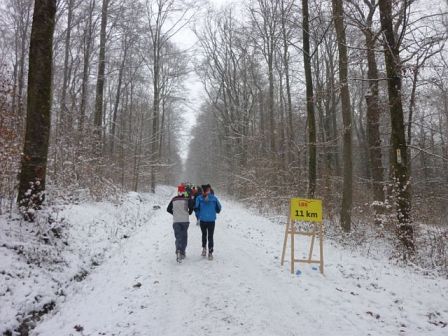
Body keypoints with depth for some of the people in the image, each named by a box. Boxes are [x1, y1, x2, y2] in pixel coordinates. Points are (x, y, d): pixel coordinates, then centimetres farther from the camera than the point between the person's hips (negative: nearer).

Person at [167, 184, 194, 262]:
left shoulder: (174, 199, 6)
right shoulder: (187, 199, -3)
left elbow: (168, 209, 10)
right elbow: (191, 206, -16)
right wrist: (189, 212, 5)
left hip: (176, 221, 1)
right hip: (185, 220, -1)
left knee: (178, 237, 1)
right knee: (184, 237, 12)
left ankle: (178, 250, -21)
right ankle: (182, 253, 12)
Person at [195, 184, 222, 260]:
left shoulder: (199, 198, -8)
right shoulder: (214, 198, -6)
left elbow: (196, 208, -8)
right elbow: (218, 208, 2)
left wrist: (198, 216, 10)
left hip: (202, 220, 0)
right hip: (211, 220, 0)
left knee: (204, 234, 24)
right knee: (210, 236, 8)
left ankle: (204, 248, 16)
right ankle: (210, 253, 6)